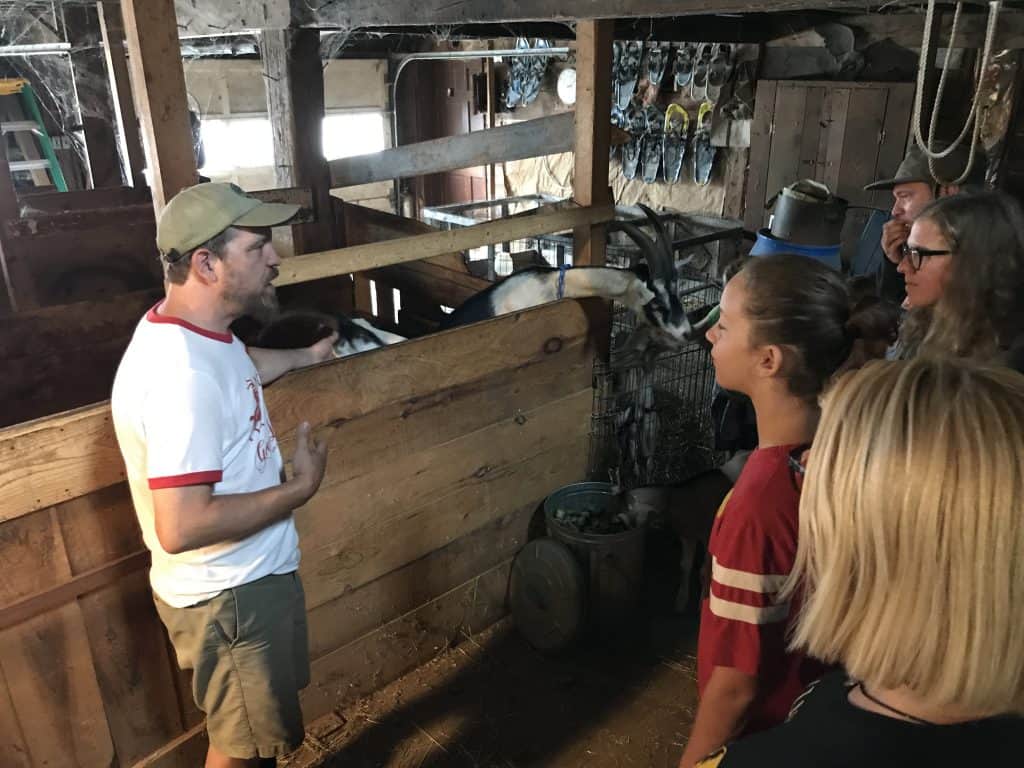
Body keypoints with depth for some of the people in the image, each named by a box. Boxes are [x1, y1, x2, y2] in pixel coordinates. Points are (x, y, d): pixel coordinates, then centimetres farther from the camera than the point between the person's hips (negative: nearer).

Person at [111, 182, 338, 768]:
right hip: (228, 597, -9)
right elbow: (181, 528, -33)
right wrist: (300, 488, -23)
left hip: (253, 573, 9)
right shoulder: (182, 374, -32)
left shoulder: (196, 331, 0)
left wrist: (306, 357, 37)